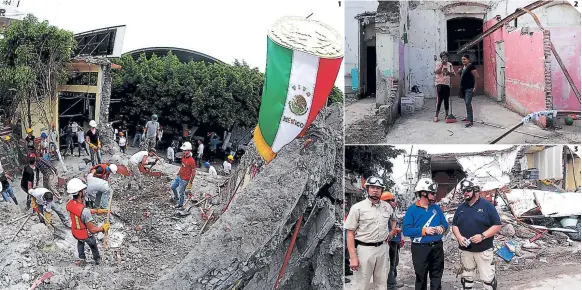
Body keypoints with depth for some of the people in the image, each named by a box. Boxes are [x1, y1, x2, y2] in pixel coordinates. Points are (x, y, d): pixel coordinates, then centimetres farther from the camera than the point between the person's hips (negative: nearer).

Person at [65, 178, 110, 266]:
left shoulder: (70, 204, -21)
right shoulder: (84, 211, -43)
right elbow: (92, 230, -35)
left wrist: (97, 211, 8)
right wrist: (104, 228, -17)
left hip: (75, 233, 4)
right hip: (86, 235, -4)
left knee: (80, 242, 40)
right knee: (93, 246, 30)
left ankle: (81, 259, 48)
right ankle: (97, 259, 55)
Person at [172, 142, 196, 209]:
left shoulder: (191, 161, -29)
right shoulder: (183, 156, -5)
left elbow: (194, 173, -20)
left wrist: (190, 183, -16)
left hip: (184, 180, -8)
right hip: (179, 177, 8)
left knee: (181, 192, 8)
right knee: (173, 187, 24)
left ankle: (180, 204, 33)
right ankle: (176, 197, 50)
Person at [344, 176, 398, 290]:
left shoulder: (387, 207, 7)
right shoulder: (357, 207, -8)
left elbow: (393, 219, 32)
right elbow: (350, 233, -9)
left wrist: (392, 232, 14)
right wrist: (353, 257, -15)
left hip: (382, 248, 5)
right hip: (364, 249, -5)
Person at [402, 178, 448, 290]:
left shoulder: (436, 208, 6)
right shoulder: (412, 209, -10)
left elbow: (445, 223, 13)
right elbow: (406, 230, -15)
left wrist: (442, 228, -10)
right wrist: (424, 230, -22)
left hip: (437, 247, 5)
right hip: (420, 248, -5)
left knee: (437, 276, 14)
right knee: (421, 278, 7)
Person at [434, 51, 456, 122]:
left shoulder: (450, 64, 10)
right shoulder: (438, 64, -1)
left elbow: (454, 74, 12)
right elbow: (437, 71, -16)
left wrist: (449, 72, -8)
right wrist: (442, 64, -18)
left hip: (447, 84, 4)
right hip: (440, 84, -4)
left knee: (446, 100, 9)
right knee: (439, 100, -8)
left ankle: (446, 114, 19)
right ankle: (436, 115, -5)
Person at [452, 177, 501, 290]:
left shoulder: (487, 205, -7)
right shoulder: (461, 208, 8)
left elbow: (497, 225, -8)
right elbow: (455, 225, 13)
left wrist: (482, 236, -20)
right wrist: (459, 237, -8)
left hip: (484, 250, -5)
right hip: (465, 250, 5)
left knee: (488, 278, -2)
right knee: (467, 277, 15)